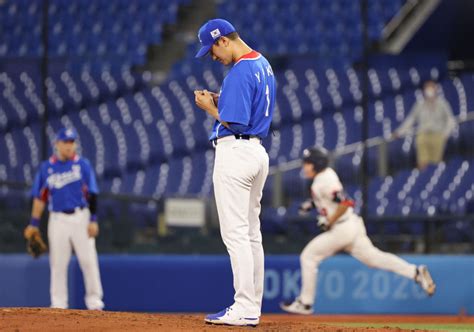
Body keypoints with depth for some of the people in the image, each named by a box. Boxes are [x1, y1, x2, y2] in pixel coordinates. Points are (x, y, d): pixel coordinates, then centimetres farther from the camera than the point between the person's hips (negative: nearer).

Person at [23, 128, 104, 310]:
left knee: (88, 259, -5)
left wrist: (93, 220, -8)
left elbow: (92, 194, 0)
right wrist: (34, 224, 4)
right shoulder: (46, 167, 7)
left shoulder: (83, 164, 3)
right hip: (58, 219, 1)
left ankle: (94, 300, 3)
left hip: (81, 217, -1)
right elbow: (39, 198, 10)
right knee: (58, 262, 1)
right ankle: (58, 303, 5)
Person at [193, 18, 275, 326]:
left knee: (235, 233, -9)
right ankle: (253, 307, 13)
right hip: (258, 152, 10)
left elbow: (235, 123, -20)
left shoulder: (240, 72, -17)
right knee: (252, 233, 11)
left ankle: (245, 308, -11)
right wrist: (220, 101, 12)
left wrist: (210, 108, -5)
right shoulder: (264, 65, 15)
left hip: (235, 152, -10)